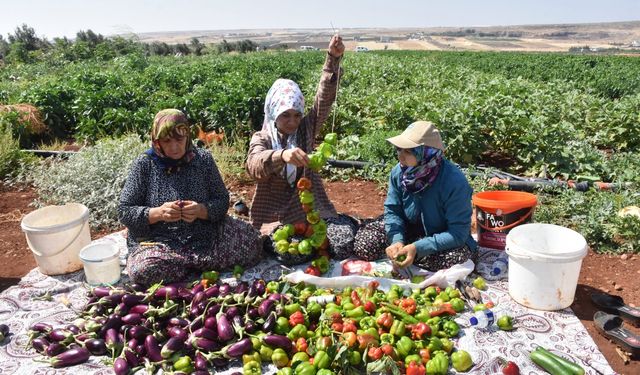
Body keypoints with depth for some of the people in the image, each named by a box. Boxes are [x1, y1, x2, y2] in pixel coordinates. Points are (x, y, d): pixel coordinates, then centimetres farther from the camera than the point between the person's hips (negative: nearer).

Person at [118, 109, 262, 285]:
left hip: (205, 236, 2)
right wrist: (158, 213, -22)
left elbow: (222, 201, 2)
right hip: (159, 242, -1)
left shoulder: (203, 158, 0)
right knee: (143, 270, -32)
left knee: (251, 243, -18)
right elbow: (124, 211, -3)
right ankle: (196, 264, -4)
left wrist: (201, 210, -21)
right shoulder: (144, 164, -4)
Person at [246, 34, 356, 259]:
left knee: (345, 241, -18)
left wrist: (333, 58, -23)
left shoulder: (306, 129, 6)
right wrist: (281, 155, -46)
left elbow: (325, 98, -8)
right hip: (275, 217, -2)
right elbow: (253, 165, -24)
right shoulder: (261, 139, -1)